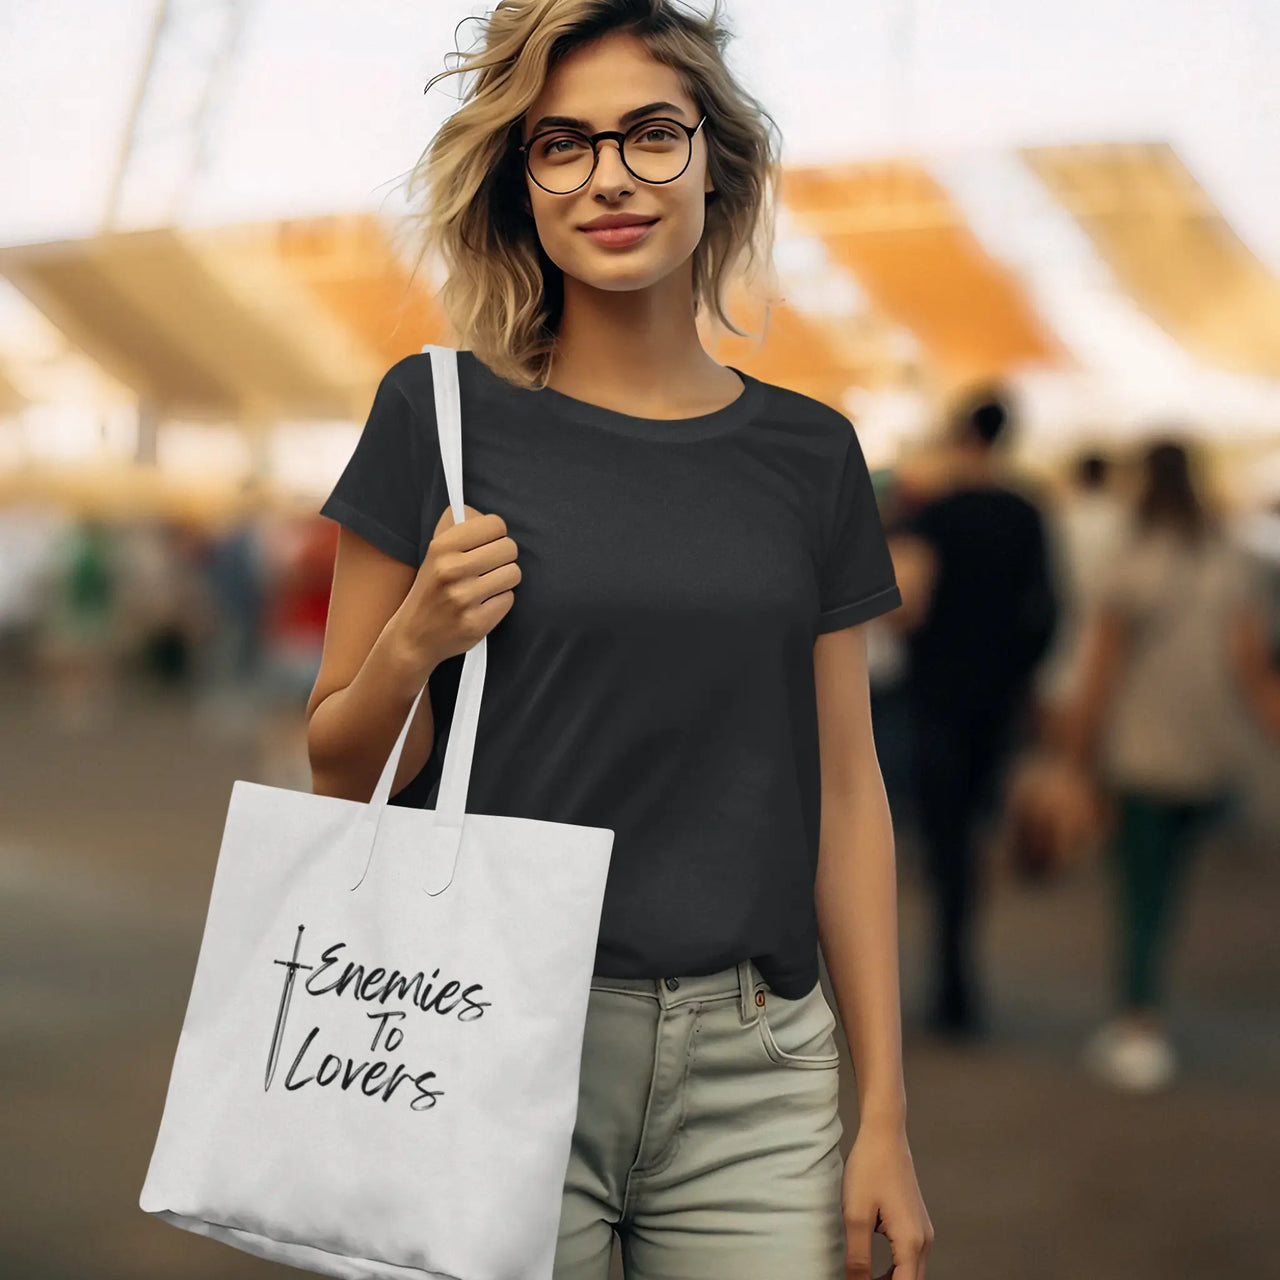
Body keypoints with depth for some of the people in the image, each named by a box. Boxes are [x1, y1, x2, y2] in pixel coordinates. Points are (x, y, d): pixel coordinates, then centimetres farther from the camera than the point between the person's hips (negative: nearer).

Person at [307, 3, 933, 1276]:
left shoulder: (808, 454, 6)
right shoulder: (440, 413, -1)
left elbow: (843, 790, 7)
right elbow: (339, 771, 4)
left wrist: (885, 1115, 4)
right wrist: (416, 642, -16)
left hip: (752, 1073, 2)